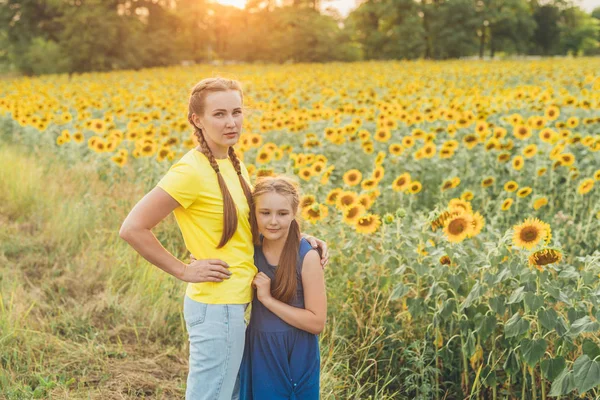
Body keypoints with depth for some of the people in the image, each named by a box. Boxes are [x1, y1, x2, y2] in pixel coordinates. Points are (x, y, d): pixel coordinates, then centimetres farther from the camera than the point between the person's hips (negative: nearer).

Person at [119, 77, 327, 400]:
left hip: (236, 304, 9)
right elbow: (132, 228, -21)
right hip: (217, 308, -9)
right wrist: (184, 271, -16)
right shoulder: (192, 170, -19)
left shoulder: (232, 164, 7)